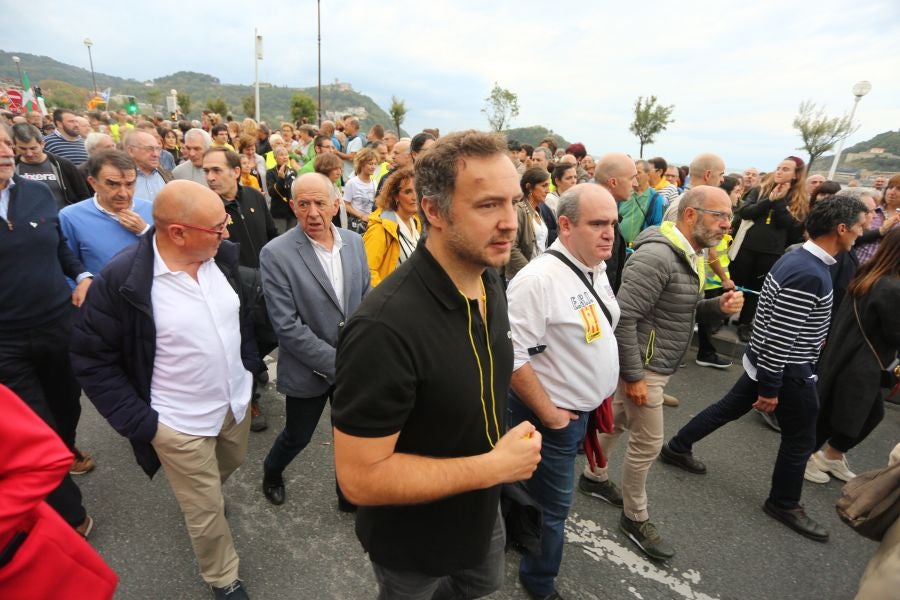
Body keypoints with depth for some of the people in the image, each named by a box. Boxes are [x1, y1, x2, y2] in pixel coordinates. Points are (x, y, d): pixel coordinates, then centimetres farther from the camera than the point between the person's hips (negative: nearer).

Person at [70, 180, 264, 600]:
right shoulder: (121, 279, -24)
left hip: (236, 402, 6)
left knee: (230, 466, 30)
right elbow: (91, 360, -13)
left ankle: (191, 494, 64)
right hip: (180, 425, -5)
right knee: (207, 512, 12)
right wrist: (139, 423, -14)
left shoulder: (221, 257, -9)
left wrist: (251, 367, 7)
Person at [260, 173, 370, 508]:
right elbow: (287, 327, -20)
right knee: (298, 437, 18)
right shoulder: (276, 254, -18)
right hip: (308, 369, -3)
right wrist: (336, 362, -19)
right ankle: (272, 472, 52)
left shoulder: (354, 242, -2)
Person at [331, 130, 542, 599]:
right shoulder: (386, 325, -36)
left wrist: (512, 438, -3)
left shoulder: (490, 284, -9)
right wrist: (496, 466, -27)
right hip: (413, 542, -6)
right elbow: (360, 477, -30)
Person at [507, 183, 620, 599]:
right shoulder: (539, 278, -28)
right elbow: (512, 355, -29)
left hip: (581, 408, 8)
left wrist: (598, 395, 14)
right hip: (551, 414, -8)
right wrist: (548, 414, -20)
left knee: (548, 495, 27)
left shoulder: (595, 269, 1)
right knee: (552, 504, 12)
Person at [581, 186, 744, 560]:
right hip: (643, 367, -9)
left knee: (617, 423, 23)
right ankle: (635, 518, 26)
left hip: (658, 365, 9)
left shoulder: (690, 256, 8)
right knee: (648, 444, 4)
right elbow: (623, 317, -27)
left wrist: (718, 306, -4)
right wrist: (633, 375, -24)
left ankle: (595, 477, 44)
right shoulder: (656, 256, -24)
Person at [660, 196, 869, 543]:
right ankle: (784, 504, 31)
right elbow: (779, 336, -27)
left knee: (730, 407, 21)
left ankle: (678, 448, 34)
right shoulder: (809, 275, -27)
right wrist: (771, 387, -21)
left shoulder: (796, 258, 3)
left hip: (766, 361, 9)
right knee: (800, 439, 10)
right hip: (788, 372, -9)